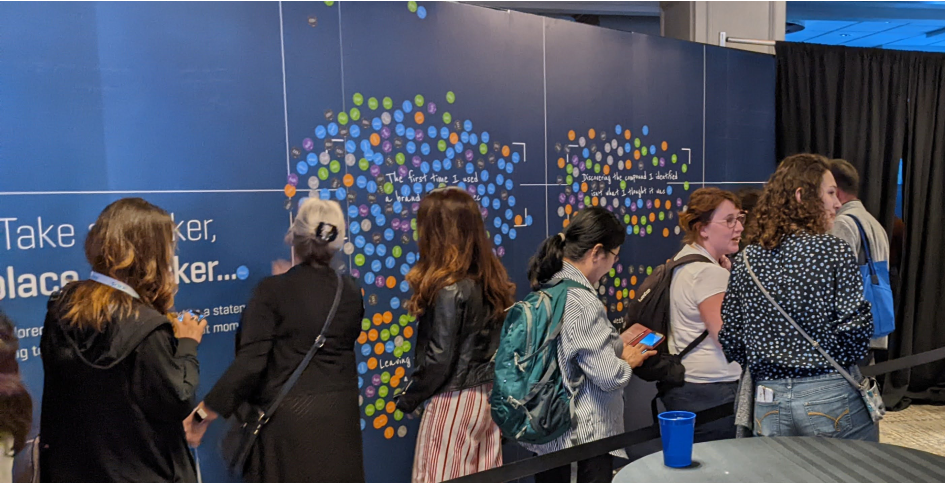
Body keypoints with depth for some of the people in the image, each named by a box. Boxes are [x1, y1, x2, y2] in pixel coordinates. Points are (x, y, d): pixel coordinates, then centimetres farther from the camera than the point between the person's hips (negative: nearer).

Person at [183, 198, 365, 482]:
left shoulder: (273, 291, -13)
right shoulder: (351, 291, 1)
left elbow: (250, 362, -18)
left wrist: (206, 412, -10)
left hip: (288, 418, -4)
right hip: (339, 416, 4)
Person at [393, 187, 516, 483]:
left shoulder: (449, 289, -19)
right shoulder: (493, 280, 3)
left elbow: (439, 359, -17)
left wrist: (408, 398, -3)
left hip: (454, 401, -7)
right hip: (488, 396, 7)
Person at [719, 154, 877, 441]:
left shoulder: (746, 259, 2)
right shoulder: (834, 251, -10)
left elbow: (729, 337, 3)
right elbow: (855, 327, -14)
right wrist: (841, 364, 6)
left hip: (768, 402, 4)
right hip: (831, 398, -3)